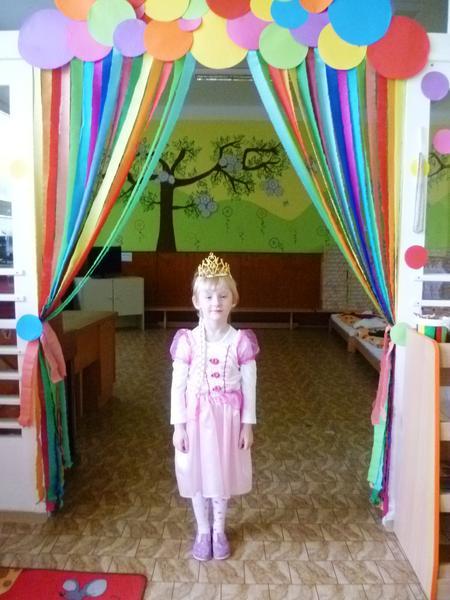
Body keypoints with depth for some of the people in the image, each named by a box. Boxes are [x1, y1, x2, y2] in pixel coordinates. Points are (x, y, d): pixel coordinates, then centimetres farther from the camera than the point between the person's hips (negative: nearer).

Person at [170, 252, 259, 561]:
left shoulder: (241, 341, -10)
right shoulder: (187, 341, -11)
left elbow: (249, 386, -3)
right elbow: (178, 386, -5)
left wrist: (248, 424, -2)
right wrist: (178, 425, -6)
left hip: (228, 418, 0)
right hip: (196, 417, 0)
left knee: (223, 474, 15)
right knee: (197, 474, 14)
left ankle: (219, 531, 39)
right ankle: (202, 531, 38)